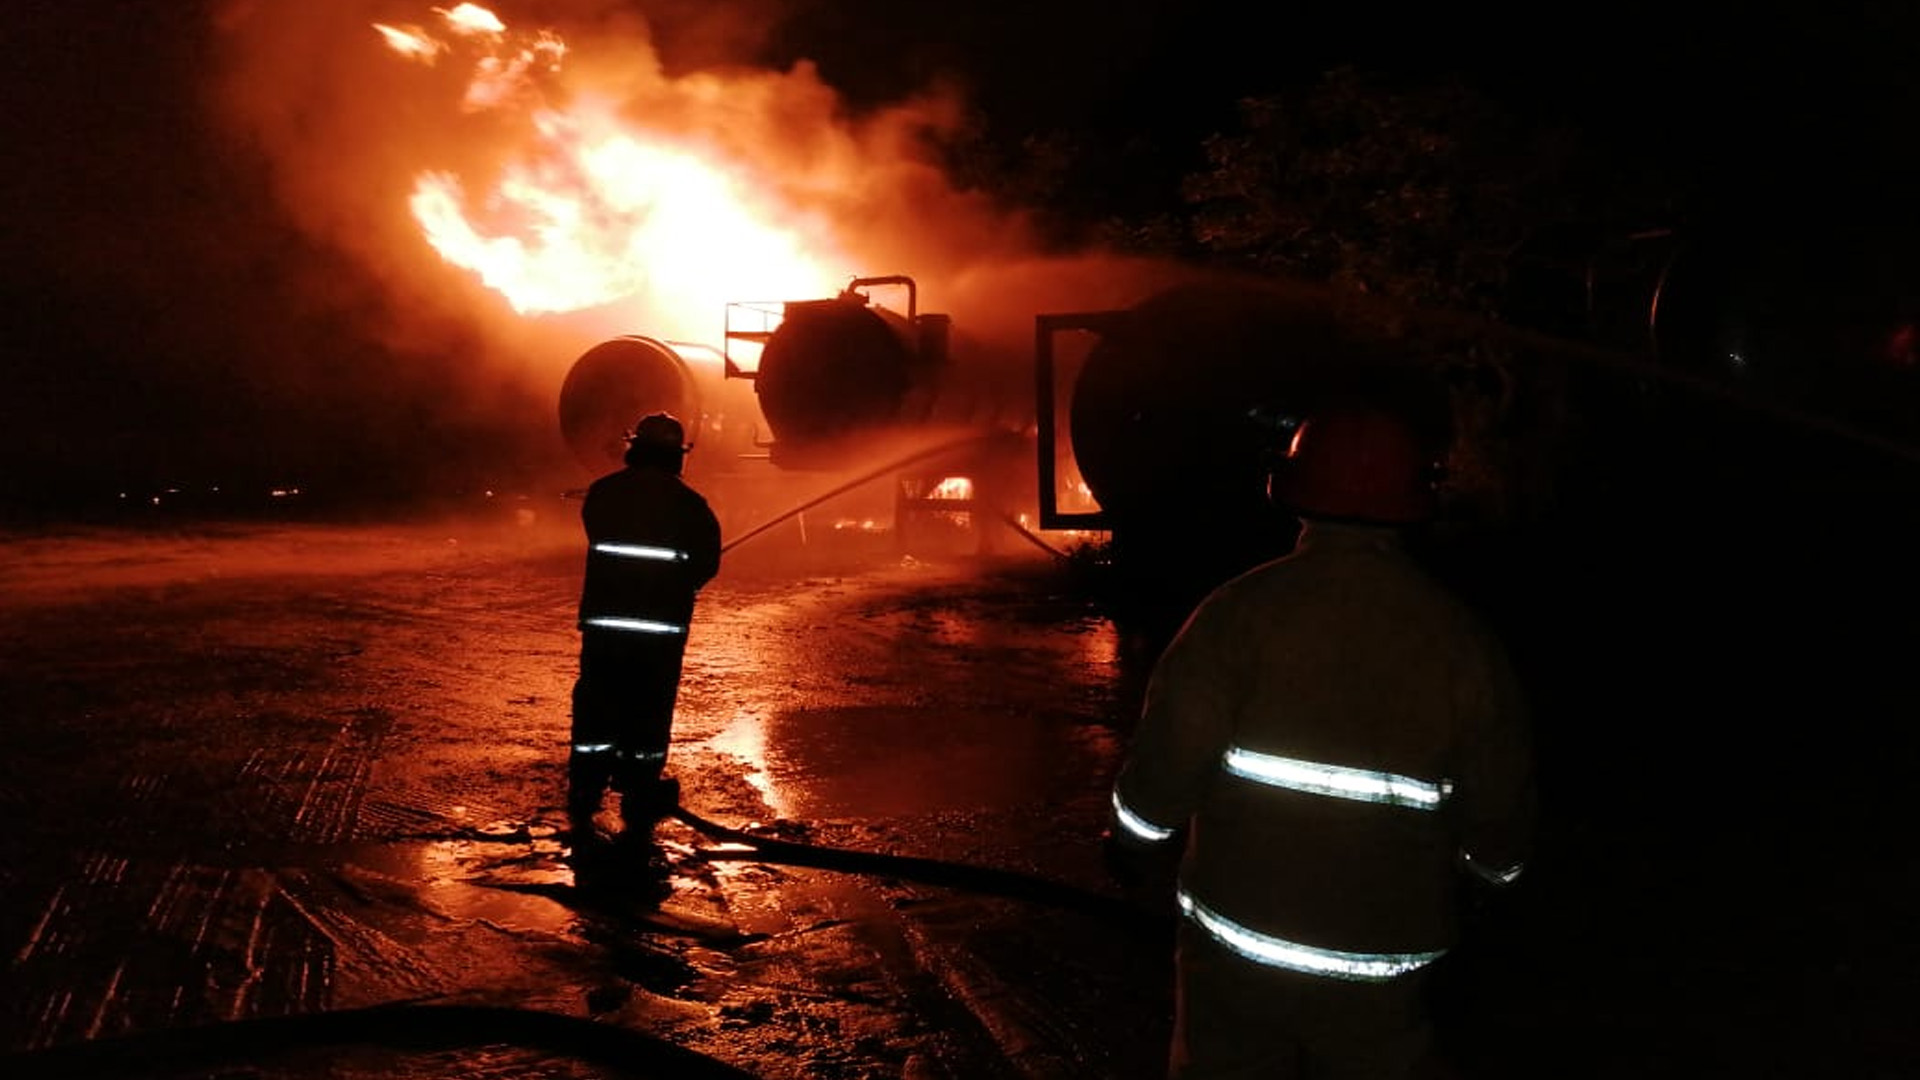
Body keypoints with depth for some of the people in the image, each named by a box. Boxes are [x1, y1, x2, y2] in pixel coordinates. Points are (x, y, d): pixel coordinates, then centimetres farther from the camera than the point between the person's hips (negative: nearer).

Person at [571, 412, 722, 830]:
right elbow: (707, 563, 0)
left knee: (596, 701, 10)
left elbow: (598, 543, 14)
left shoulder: (601, 493, 2)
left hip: (603, 619, 2)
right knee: (649, 705, 6)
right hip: (663, 626, -2)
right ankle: (640, 791, 11)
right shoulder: (690, 504, -4)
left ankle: (585, 788, 13)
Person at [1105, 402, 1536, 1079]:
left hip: (1237, 941, -1)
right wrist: (1484, 867, 21)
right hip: (1383, 953, 2)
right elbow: (1500, 807, -1)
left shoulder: (1240, 611, -12)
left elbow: (1169, 755, -15)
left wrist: (1132, 838, 6)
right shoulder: (1463, 640, -6)